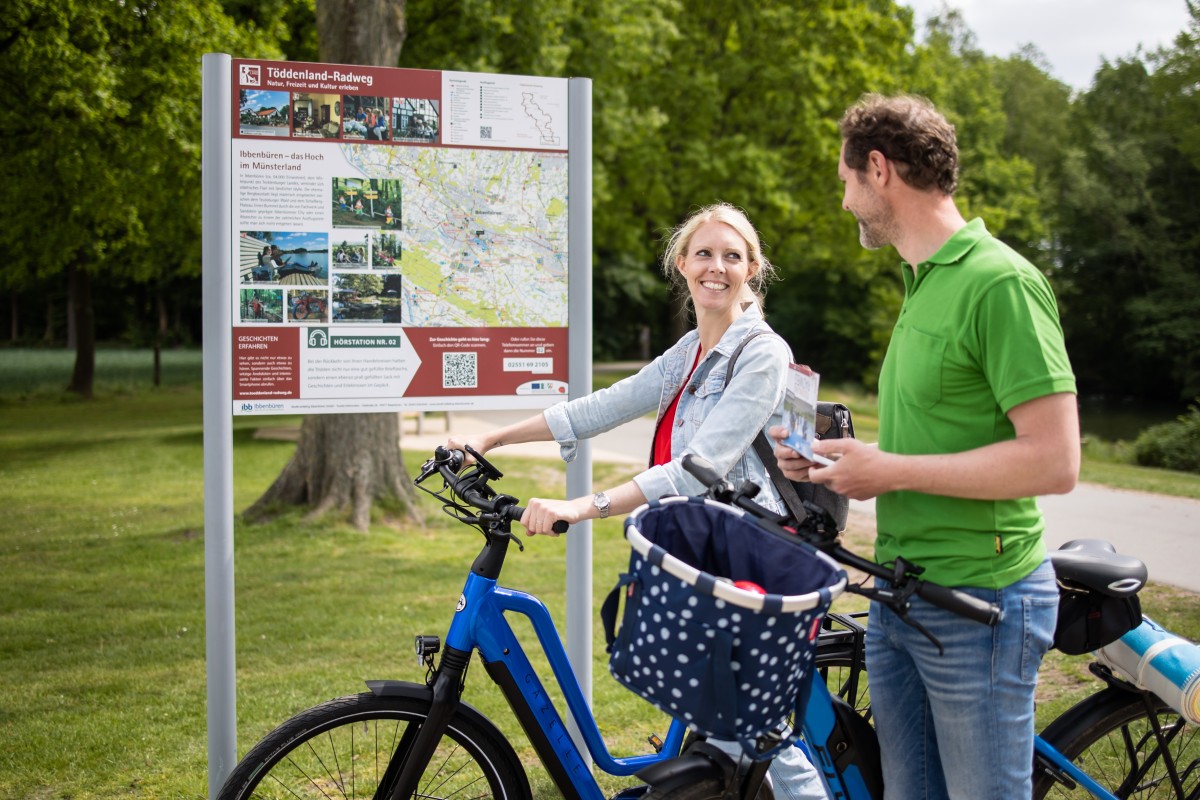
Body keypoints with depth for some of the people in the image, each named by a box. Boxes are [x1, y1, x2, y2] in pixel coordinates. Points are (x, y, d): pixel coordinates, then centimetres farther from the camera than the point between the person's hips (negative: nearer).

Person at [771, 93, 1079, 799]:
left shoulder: (1000, 282, -17)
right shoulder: (923, 283, 14)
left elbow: (1054, 461, -22)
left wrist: (892, 471, -18)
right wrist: (837, 458, 7)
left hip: (980, 604, -9)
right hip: (902, 595, 9)